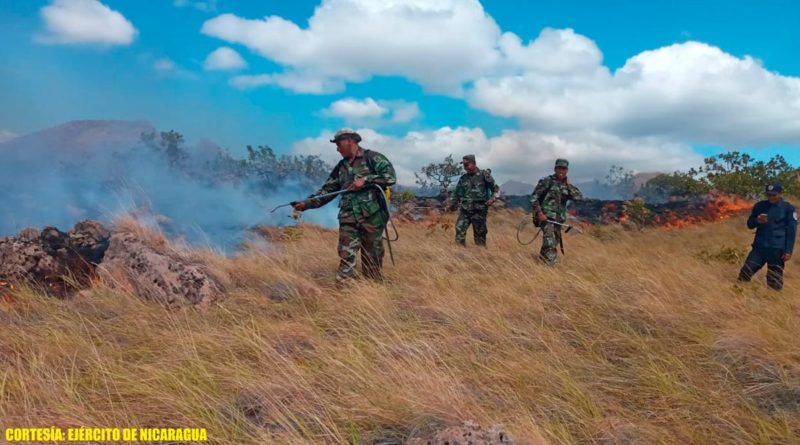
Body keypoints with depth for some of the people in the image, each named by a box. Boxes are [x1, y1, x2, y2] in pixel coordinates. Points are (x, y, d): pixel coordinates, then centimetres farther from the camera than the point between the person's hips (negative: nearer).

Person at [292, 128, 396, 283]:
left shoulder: (372, 158, 1)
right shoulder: (341, 167, 18)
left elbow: (390, 176, -9)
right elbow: (327, 190, 17)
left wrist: (365, 180, -15)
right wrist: (307, 203, 6)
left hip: (371, 216, -4)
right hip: (348, 218, 5)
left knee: (372, 257, 3)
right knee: (346, 256, -3)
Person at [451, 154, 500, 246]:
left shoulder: (484, 175, -1)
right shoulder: (463, 178, 11)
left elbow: (496, 189, 3)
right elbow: (457, 193, 19)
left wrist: (492, 199, -13)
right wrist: (454, 204, 7)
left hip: (479, 211, -3)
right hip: (465, 211, 4)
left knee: (480, 235, 2)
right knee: (459, 231, -10)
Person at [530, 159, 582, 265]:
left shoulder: (566, 185, 11)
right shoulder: (546, 181, -5)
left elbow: (578, 197, -1)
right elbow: (534, 197, -8)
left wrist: (569, 184, -5)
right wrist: (539, 212, -17)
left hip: (559, 218, 6)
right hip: (546, 216, -6)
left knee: (556, 240, 15)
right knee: (549, 241, -19)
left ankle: (543, 255, 34)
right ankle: (551, 261, -16)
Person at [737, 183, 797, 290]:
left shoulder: (788, 208, -2)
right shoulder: (760, 206, 8)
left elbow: (791, 231, -3)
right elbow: (750, 224, 13)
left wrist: (788, 251, -10)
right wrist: (757, 220, -10)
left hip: (777, 250, -3)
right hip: (759, 247, 3)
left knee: (775, 284, -1)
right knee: (744, 275, -1)